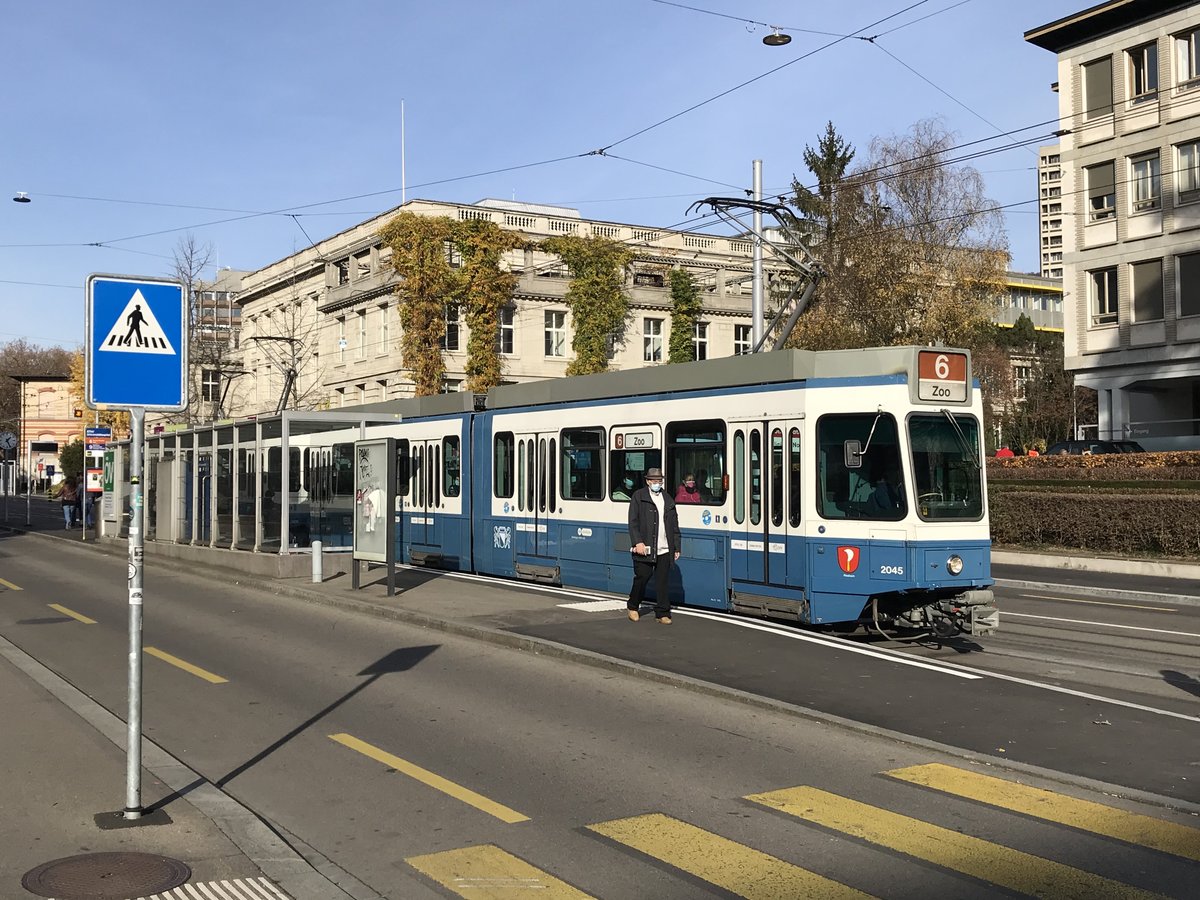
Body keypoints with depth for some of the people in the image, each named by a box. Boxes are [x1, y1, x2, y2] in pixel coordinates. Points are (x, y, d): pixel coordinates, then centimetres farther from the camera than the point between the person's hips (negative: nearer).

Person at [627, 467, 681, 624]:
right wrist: (638, 542, -14)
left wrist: (676, 548, 13)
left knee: (662, 582, 3)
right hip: (645, 548, -4)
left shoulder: (668, 499, 17)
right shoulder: (638, 496, 3)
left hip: (664, 550, 4)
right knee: (642, 577, 0)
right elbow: (633, 522, -4)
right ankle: (633, 607, 21)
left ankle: (662, 613, 8)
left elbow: (674, 526, 18)